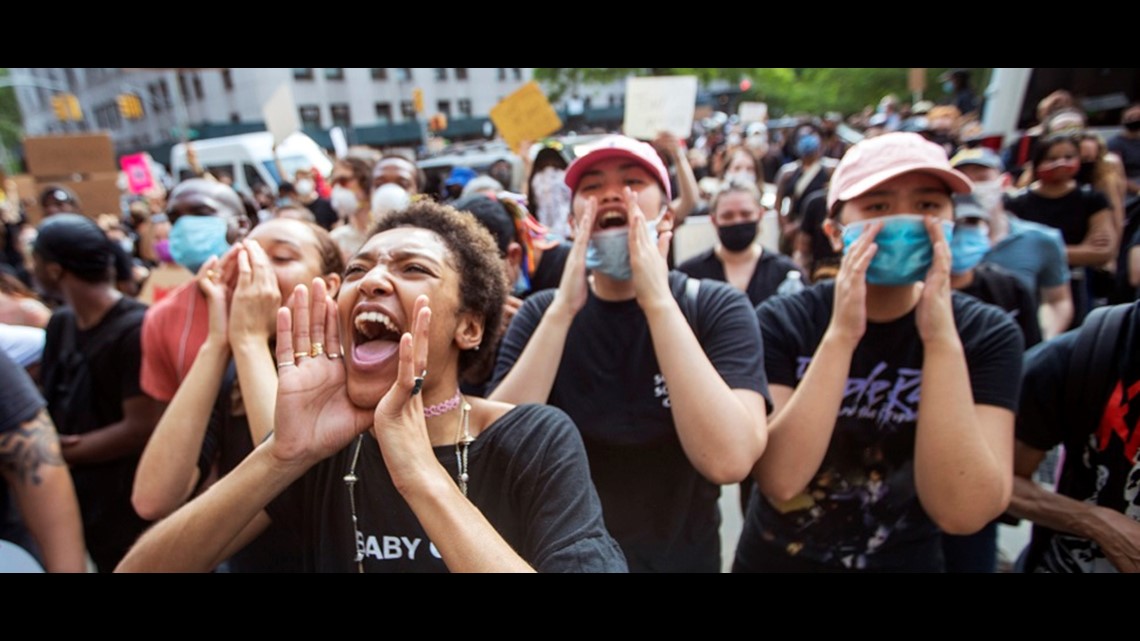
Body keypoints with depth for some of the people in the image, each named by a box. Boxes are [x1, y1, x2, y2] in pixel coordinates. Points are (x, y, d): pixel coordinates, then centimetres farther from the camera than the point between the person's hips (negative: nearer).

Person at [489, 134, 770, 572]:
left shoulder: (719, 308, -15)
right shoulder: (541, 313, -10)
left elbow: (729, 460, -28)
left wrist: (658, 302, -30)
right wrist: (563, 310, -27)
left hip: (681, 558, -1)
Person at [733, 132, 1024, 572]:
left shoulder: (987, 334, -13)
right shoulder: (782, 320, -17)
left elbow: (962, 511, -24)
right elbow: (779, 481, -26)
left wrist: (941, 339, -30)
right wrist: (841, 335, -32)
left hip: (906, 561, 1)